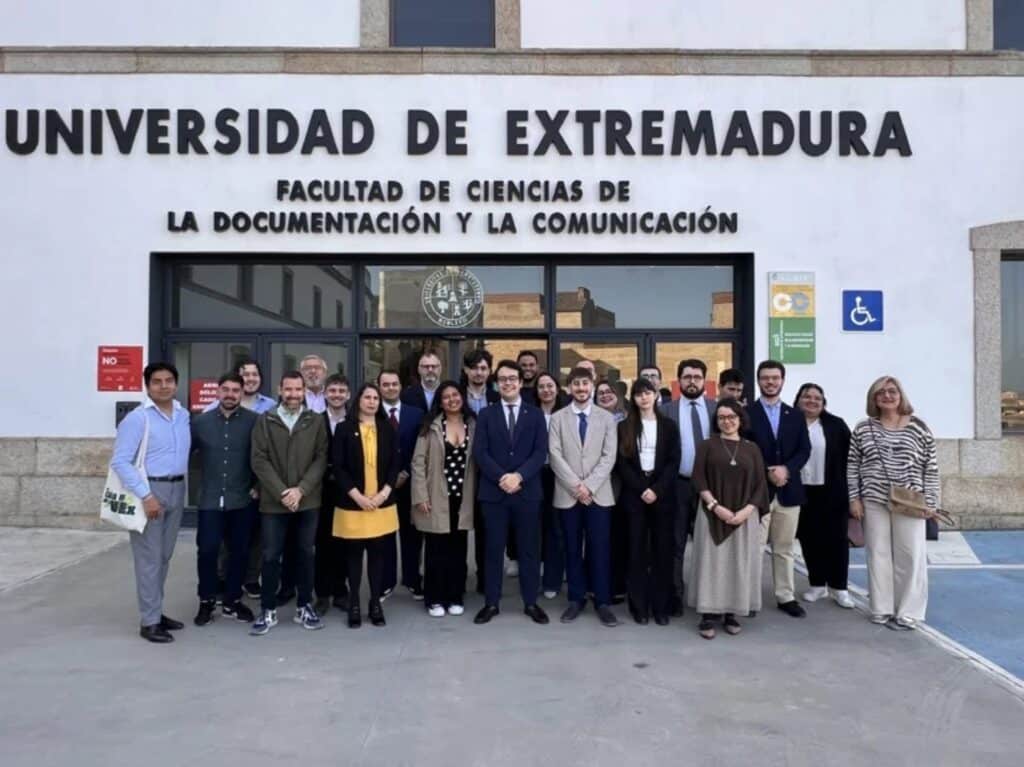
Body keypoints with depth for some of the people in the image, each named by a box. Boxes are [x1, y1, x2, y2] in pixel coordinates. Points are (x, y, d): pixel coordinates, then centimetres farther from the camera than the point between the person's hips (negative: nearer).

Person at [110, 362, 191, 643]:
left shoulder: (184, 415, 7)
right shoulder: (137, 418, -11)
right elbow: (119, 461, -15)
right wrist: (145, 495, -19)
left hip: (176, 489, 6)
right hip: (149, 490, -6)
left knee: (164, 556, 14)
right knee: (149, 558, -1)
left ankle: (156, 611, 27)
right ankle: (149, 622, 8)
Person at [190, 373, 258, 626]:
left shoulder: (254, 421, -5)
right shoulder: (200, 421, 2)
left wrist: (258, 485, -2)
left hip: (242, 500, -1)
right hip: (210, 499, 1)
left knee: (239, 552, 8)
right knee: (207, 551, 0)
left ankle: (232, 601, 24)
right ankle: (206, 602, 19)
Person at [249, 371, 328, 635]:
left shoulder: (316, 421, 3)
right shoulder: (265, 420, 0)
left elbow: (321, 459, -1)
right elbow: (259, 460, -5)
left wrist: (301, 489, -12)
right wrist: (282, 492, -12)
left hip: (308, 501, 1)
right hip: (273, 501, -1)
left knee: (305, 554, 10)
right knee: (270, 556, 4)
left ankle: (304, 606, 23)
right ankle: (268, 611, 17)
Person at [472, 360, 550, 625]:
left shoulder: (535, 414, 7)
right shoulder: (486, 414, 7)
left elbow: (541, 452, -3)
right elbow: (479, 452, -3)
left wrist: (519, 475, -17)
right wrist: (501, 477, -16)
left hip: (527, 491, 0)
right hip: (493, 491, 0)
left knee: (529, 549, 7)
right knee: (494, 549, 6)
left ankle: (531, 602, 18)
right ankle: (491, 602, 16)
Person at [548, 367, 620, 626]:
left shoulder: (606, 418, 5)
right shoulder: (558, 418, 5)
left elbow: (609, 457, -2)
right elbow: (555, 456, -3)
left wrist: (589, 486, -11)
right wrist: (575, 486, -12)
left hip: (598, 494, 0)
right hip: (568, 494, 0)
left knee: (600, 548, 1)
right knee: (573, 548, 7)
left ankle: (603, 602, 11)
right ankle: (576, 599, 17)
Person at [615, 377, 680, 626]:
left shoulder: (669, 425, 6)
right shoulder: (625, 427, 5)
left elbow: (674, 462, -1)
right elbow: (622, 463, 0)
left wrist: (657, 490, -12)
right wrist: (641, 489, -11)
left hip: (663, 494, 0)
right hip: (634, 494, 0)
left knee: (662, 550, 2)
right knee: (637, 550, 2)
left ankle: (661, 606, 11)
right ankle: (639, 606, 9)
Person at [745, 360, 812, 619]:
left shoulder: (796, 415, 12)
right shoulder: (747, 414, -1)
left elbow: (804, 450, 5)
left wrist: (787, 469, -12)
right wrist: (767, 473, -13)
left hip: (788, 490, 4)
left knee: (784, 548, 11)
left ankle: (786, 597, 20)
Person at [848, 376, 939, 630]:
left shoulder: (918, 427, 0)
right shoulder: (863, 429, 3)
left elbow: (931, 467, 1)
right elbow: (853, 465, 6)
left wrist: (930, 501, -3)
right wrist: (854, 498, 0)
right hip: (874, 501, 1)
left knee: (910, 555, 3)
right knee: (878, 554, 7)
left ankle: (908, 612, 12)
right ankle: (881, 608, 17)